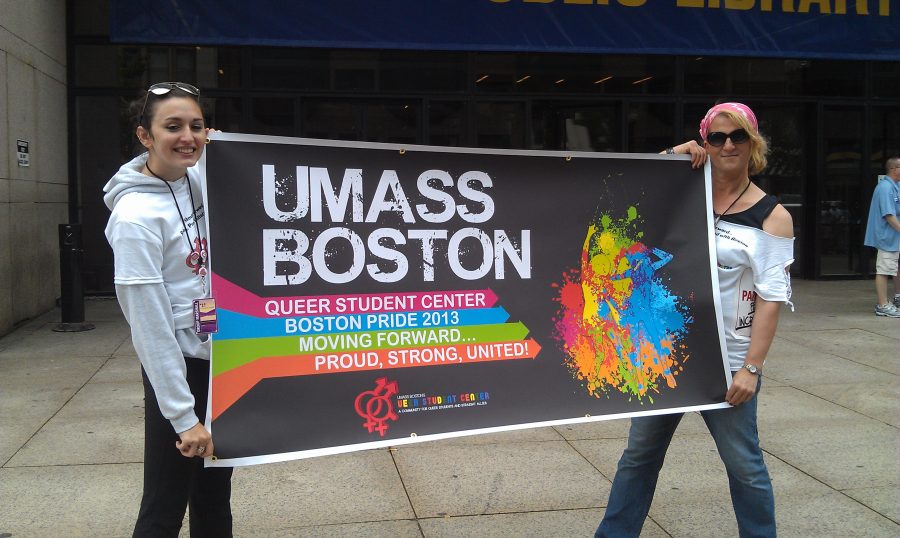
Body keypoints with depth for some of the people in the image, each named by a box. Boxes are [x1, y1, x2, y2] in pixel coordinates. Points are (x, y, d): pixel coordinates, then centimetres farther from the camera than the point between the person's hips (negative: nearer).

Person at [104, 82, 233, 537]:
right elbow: (150, 327, -21)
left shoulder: (199, 179, -1)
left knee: (215, 498, 19)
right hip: (180, 370, -7)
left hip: (224, 362, 7)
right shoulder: (136, 216, -21)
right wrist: (184, 416, -19)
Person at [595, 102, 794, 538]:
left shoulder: (772, 217, -4)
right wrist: (673, 156, -4)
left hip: (727, 360, -3)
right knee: (640, 453, 13)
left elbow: (771, 298, -9)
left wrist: (752, 368, -15)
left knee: (743, 462, 7)